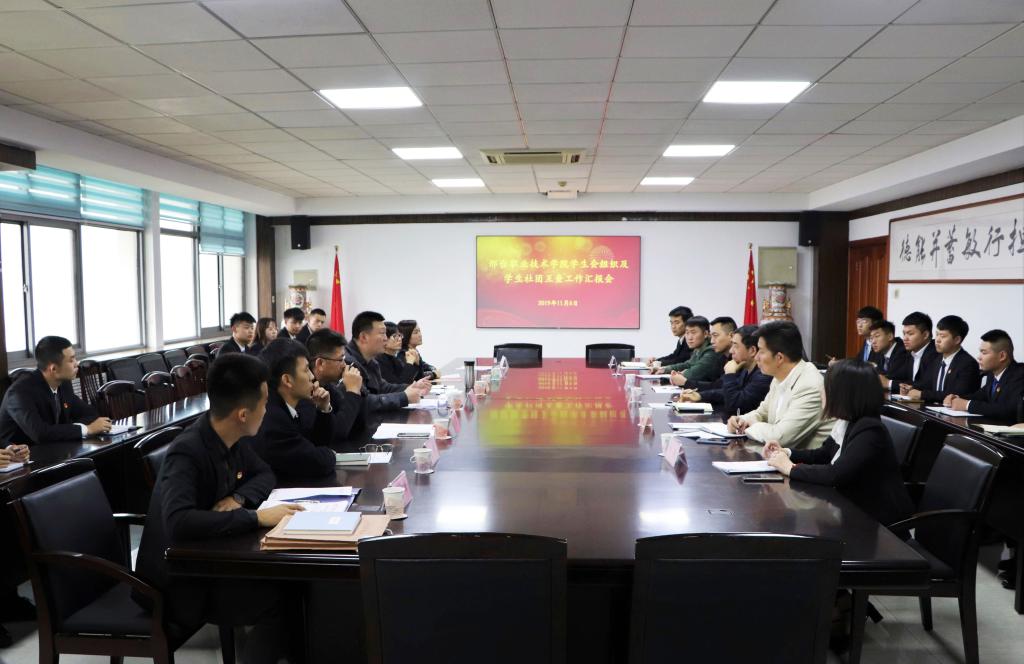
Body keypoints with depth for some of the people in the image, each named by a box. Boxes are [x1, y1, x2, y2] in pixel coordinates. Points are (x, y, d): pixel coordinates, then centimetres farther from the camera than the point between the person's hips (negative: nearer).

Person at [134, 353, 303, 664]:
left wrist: (238, 499, -11)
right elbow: (179, 522, -39)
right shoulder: (187, 452, -26)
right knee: (283, 601, -22)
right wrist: (255, 517, -36)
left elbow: (263, 474, 11)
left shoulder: (232, 438, -3)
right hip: (178, 580, -7)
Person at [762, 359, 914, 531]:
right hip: (856, 509, 7)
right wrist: (786, 452, -2)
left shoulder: (869, 431, -24)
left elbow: (836, 474, -31)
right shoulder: (845, 423, 2)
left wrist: (791, 468, -20)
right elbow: (821, 455, 15)